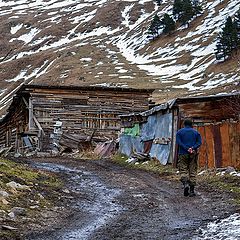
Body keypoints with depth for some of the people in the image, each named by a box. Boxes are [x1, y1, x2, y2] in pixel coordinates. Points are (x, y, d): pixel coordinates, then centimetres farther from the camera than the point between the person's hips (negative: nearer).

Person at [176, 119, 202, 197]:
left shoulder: (179, 132, 6)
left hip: (183, 154, -1)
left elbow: (179, 142, -7)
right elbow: (199, 142, -3)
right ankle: (191, 190, 1)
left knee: (183, 170, 4)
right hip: (193, 154, 1)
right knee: (193, 171, 4)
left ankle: (185, 183, -24)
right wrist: (193, 148, -14)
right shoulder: (196, 132, 10)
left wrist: (187, 149, -13)